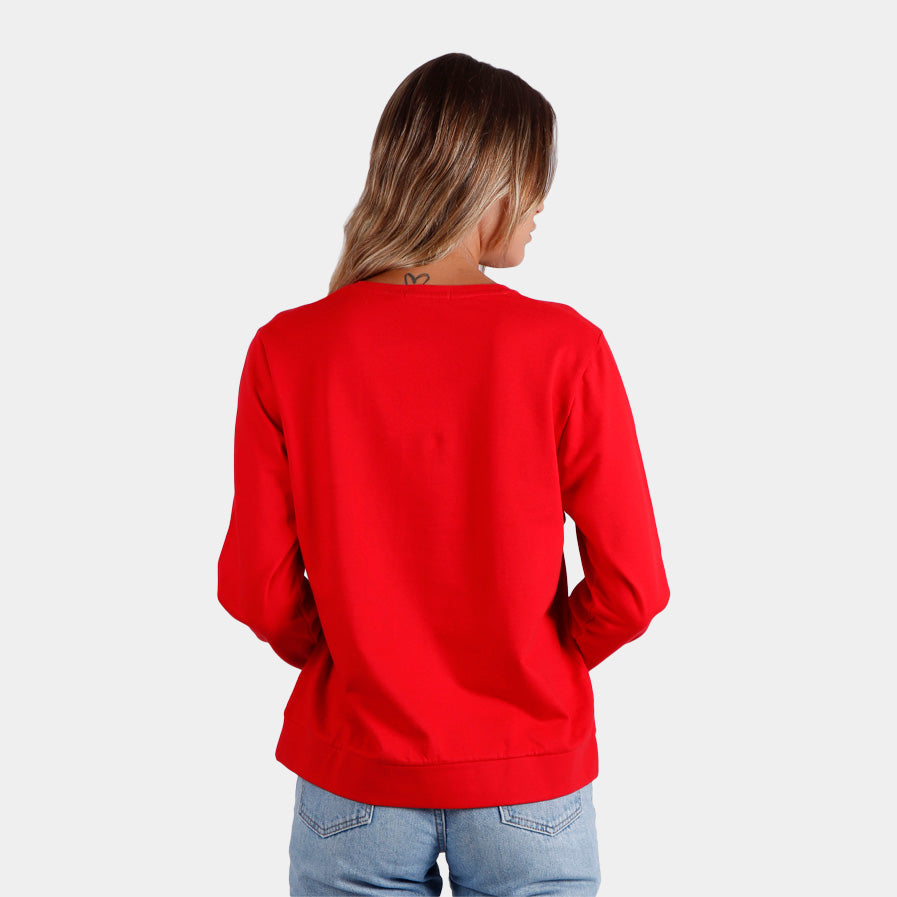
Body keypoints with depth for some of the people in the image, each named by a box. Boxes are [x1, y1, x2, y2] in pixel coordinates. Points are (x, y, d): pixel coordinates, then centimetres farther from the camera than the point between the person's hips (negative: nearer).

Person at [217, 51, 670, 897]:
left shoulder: (285, 350, -12)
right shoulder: (566, 349, -15)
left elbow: (255, 587, -8)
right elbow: (631, 588, -11)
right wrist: (542, 666, 7)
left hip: (355, 773, 1)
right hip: (531, 781, 0)